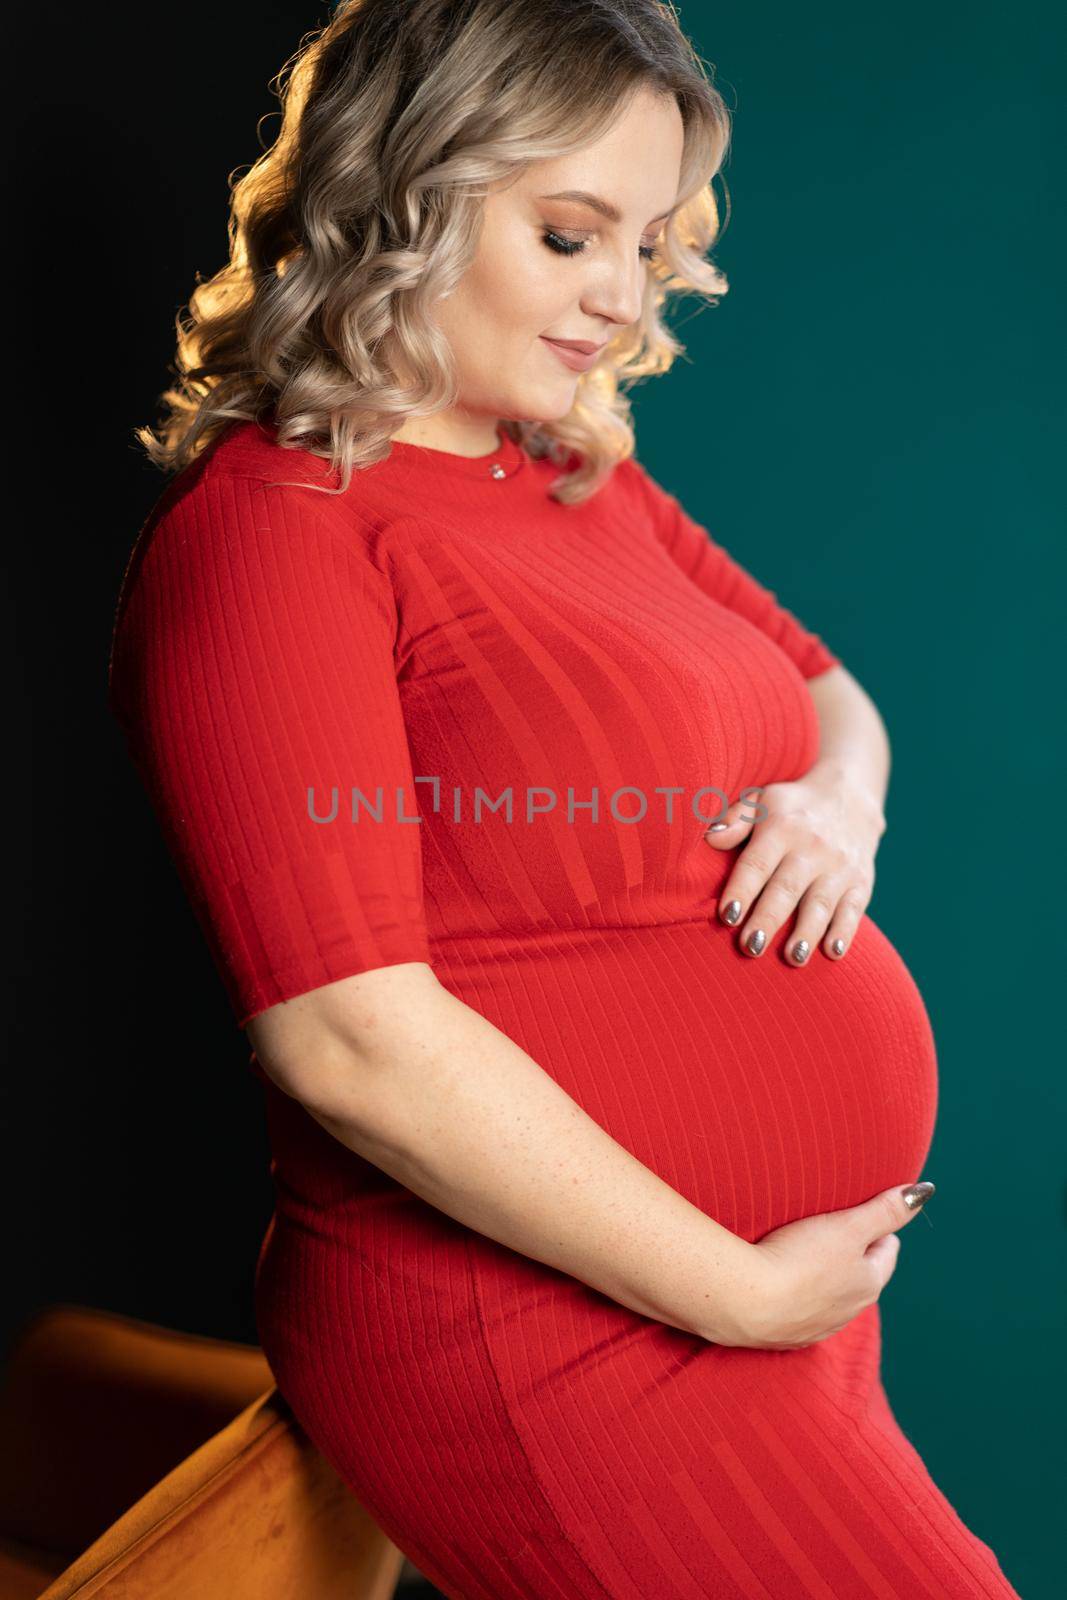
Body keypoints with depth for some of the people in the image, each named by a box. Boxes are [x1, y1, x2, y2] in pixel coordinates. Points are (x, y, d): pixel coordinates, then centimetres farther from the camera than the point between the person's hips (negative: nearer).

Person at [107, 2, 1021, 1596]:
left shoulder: (588, 477, 10)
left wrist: (836, 810, -6)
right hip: (541, 1325, -8)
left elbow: (829, 696, 18)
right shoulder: (268, 526, -15)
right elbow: (352, 1046, -22)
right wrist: (738, 1294, -15)